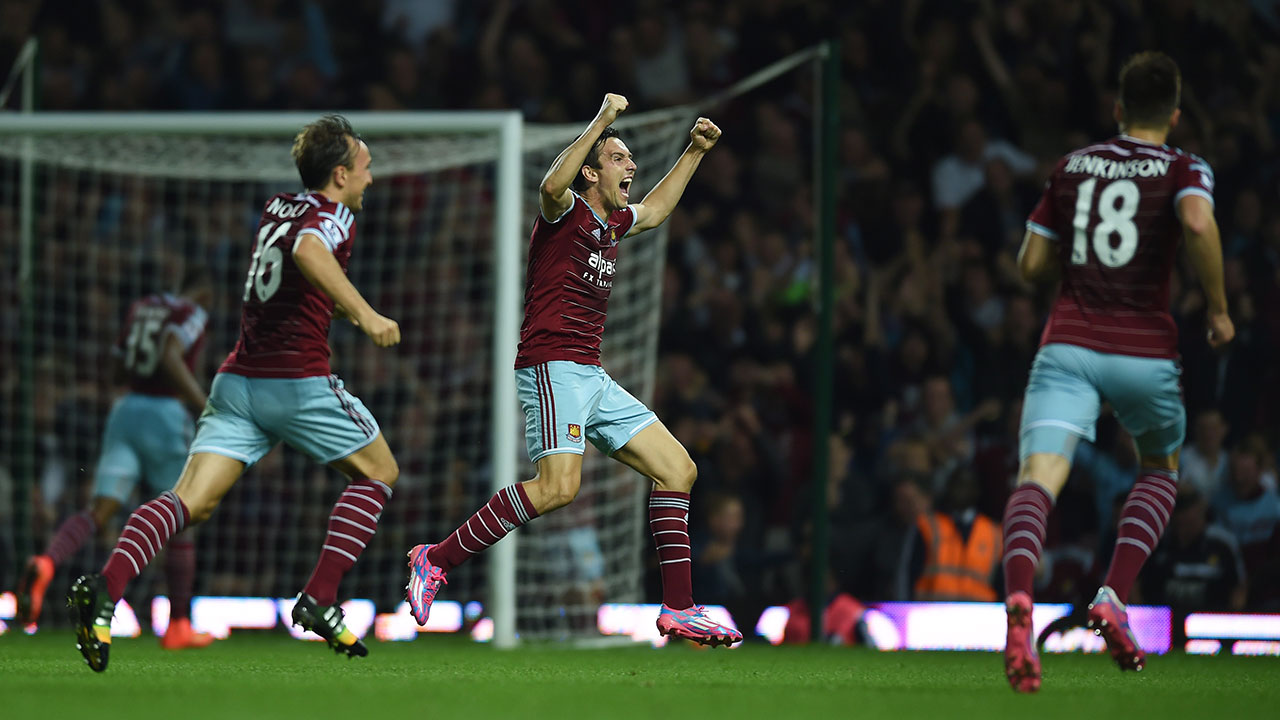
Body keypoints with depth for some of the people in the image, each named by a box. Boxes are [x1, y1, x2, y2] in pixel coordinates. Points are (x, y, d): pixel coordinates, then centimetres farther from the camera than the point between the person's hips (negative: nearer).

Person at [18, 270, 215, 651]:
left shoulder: (141, 307, 18)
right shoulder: (193, 315, -3)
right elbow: (170, 357, -21)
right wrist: (206, 409, -22)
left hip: (126, 409, 5)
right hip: (167, 416, -5)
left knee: (99, 511, -8)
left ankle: (45, 564, -40)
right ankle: (178, 627, 14)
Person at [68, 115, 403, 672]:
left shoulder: (279, 207, 19)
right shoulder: (333, 216, -4)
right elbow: (309, 251, -28)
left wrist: (340, 306, 45)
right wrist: (363, 314, -30)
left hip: (239, 378, 6)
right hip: (298, 382, -6)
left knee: (193, 501, -6)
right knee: (378, 471, 16)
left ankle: (107, 585, -32)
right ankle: (319, 600, 4)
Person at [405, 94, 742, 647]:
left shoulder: (612, 224, 20)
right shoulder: (566, 211, -5)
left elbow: (654, 208, 43)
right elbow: (552, 186, -31)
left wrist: (694, 153, 38)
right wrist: (601, 122, -29)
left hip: (593, 378, 9)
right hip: (552, 367, -9)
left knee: (677, 470, 5)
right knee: (558, 486, -26)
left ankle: (678, 610, 8)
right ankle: (435, 561, -17)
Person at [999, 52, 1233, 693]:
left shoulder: (1071, 167, 14)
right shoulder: (1183, 169, 4)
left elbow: (1031, 263, 16)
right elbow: (1198, 223, -19)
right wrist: (1218, 308, -7)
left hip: (1067, 344, 1)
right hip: (1145, 350, -1)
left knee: (1038, 477, -14)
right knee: (1159, 469, 25)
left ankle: (1018, 599, -44)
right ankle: (1114, 598, 4)